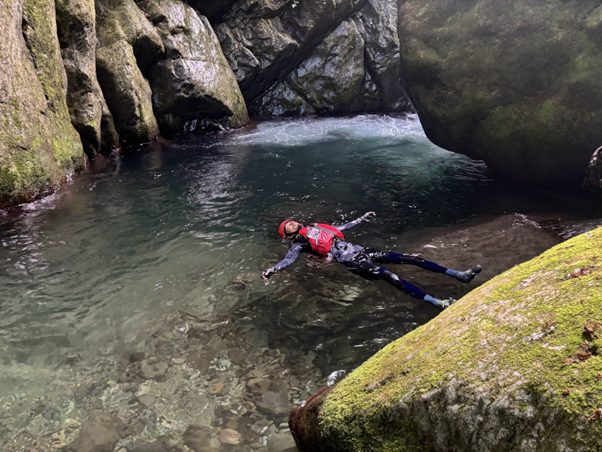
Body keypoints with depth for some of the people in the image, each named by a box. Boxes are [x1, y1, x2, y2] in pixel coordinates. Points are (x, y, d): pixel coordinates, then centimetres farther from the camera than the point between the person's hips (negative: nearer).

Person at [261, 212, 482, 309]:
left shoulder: (316, 227, 26)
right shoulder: (299, 244, 7)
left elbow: (341, 227, 35)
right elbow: (287, 260, -5)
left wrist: (361, 219, 42)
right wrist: (271, 270, -21)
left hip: (360, 250, 7)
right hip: (352, 262, -7)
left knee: (408, 257, -4)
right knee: (390, 276, -28)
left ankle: (460, 275, -4)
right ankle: (436, 302, -37)